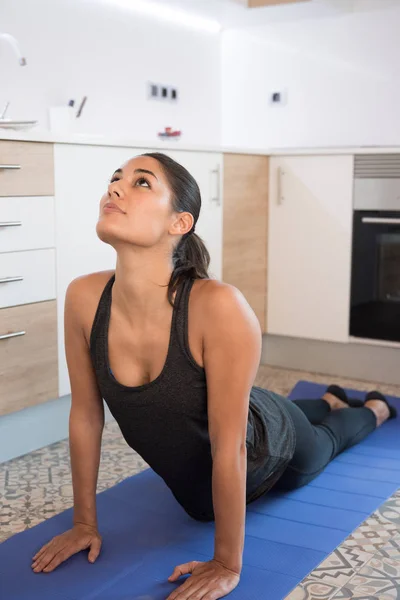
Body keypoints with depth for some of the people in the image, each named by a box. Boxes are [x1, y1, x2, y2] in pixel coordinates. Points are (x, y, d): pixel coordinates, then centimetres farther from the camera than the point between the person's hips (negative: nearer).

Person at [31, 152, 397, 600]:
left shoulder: (220, 307, -43)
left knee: (325, 439, 32)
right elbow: (85, 414, -16)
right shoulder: (83, 299, -28)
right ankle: (330, 400, 69)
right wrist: (84, 522, -7)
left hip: (272, 451, -4)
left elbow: (229, 448, -35)